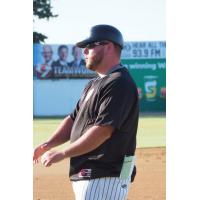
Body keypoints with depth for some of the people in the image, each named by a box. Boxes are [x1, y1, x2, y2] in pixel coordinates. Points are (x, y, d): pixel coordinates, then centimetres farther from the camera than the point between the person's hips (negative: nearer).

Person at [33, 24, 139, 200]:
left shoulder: (119, 83, -14)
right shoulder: (95, 84, 20)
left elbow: (102, 131, -22)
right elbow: (74, 119, 20)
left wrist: (62, 154, -17)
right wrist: (48, 145, 1)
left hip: (106, 177, -10)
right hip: (84, 174, 10)